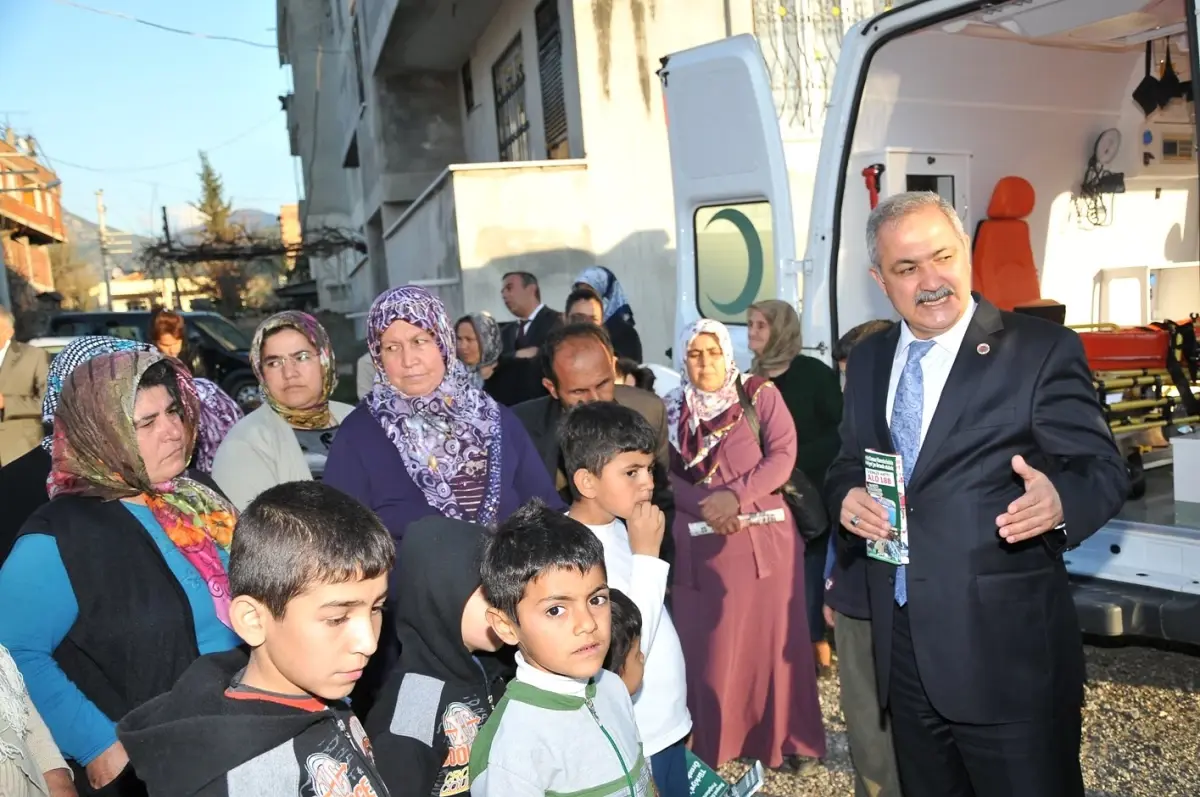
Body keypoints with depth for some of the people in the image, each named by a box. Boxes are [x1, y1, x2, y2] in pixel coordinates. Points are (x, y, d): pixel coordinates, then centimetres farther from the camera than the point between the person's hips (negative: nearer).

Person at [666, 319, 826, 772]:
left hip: (763, 536, -1)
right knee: (706, 643, 4)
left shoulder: (761, 395, 2)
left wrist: (735, 495, -19)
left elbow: (782, 455, -7)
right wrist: (704, 506, -14)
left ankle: (790, 740, 19)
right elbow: (665, 473, 2)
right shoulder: (672, 410, 8)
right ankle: (710, 742, 18)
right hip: (700, 543, 2)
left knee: (775, 638, 4)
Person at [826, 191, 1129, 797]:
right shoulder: (866, 360, 9)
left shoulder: (1041, 349, -8)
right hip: (902, 646, 6)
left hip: (1007, 651, -5)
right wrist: (848, 496, -8)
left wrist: (1060, 500, -32)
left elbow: (1103, 468, -9)